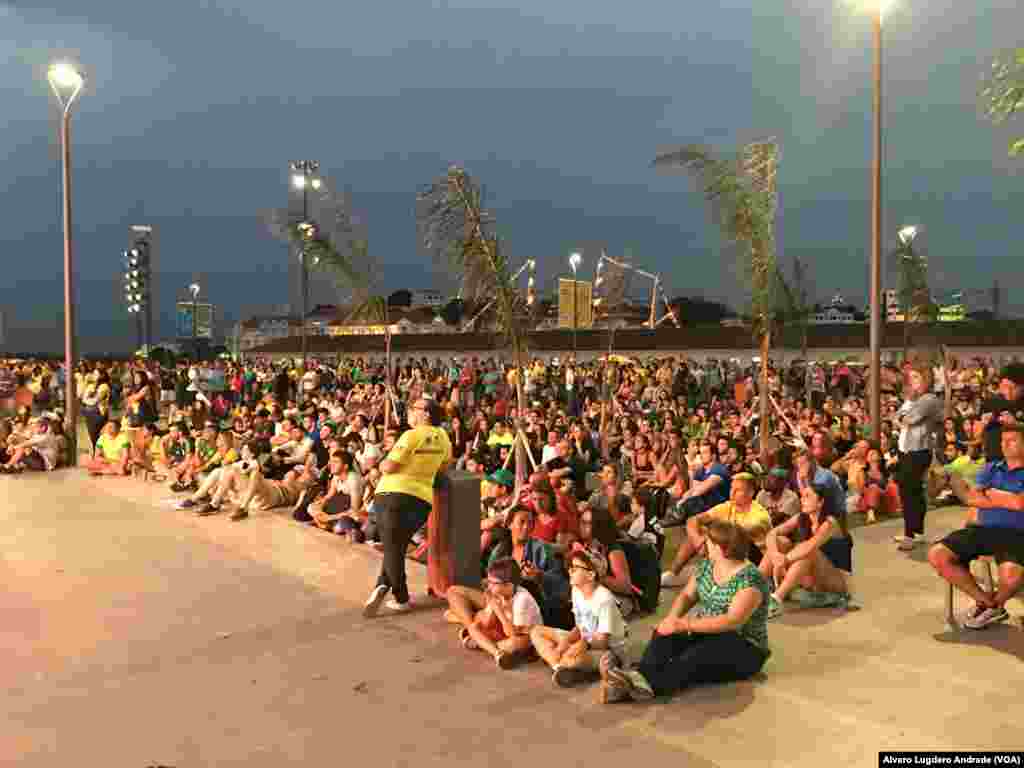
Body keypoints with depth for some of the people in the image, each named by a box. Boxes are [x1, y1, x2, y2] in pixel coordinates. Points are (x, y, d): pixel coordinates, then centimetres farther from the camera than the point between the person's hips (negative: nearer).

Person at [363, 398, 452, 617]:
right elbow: (445, 465, 23)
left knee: (391, 547, 7)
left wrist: (382, 464, 8)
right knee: (398, 546, 19)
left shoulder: (412, 435, -11)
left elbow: (388, 467, -13)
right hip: (423, 499, 5)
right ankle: (382, 586, 6)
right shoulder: (443, 436, 7)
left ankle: (401, 598, 6)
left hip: (394, 494, -5)